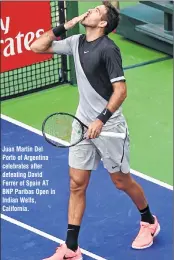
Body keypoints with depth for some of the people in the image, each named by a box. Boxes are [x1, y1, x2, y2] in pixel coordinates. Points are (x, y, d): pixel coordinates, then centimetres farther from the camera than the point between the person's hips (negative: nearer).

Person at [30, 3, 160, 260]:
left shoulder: (108, 49, -19)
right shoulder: (77, 42, 3)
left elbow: (120, 90, -20)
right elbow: (37, 47, 7)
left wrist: (101, 120, -26)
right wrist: (66, 25, -2)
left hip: (108, 126, -6)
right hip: (83, 123, 6)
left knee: (121, 181, 10)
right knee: (77, 184, 3)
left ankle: (149, 222, 36)